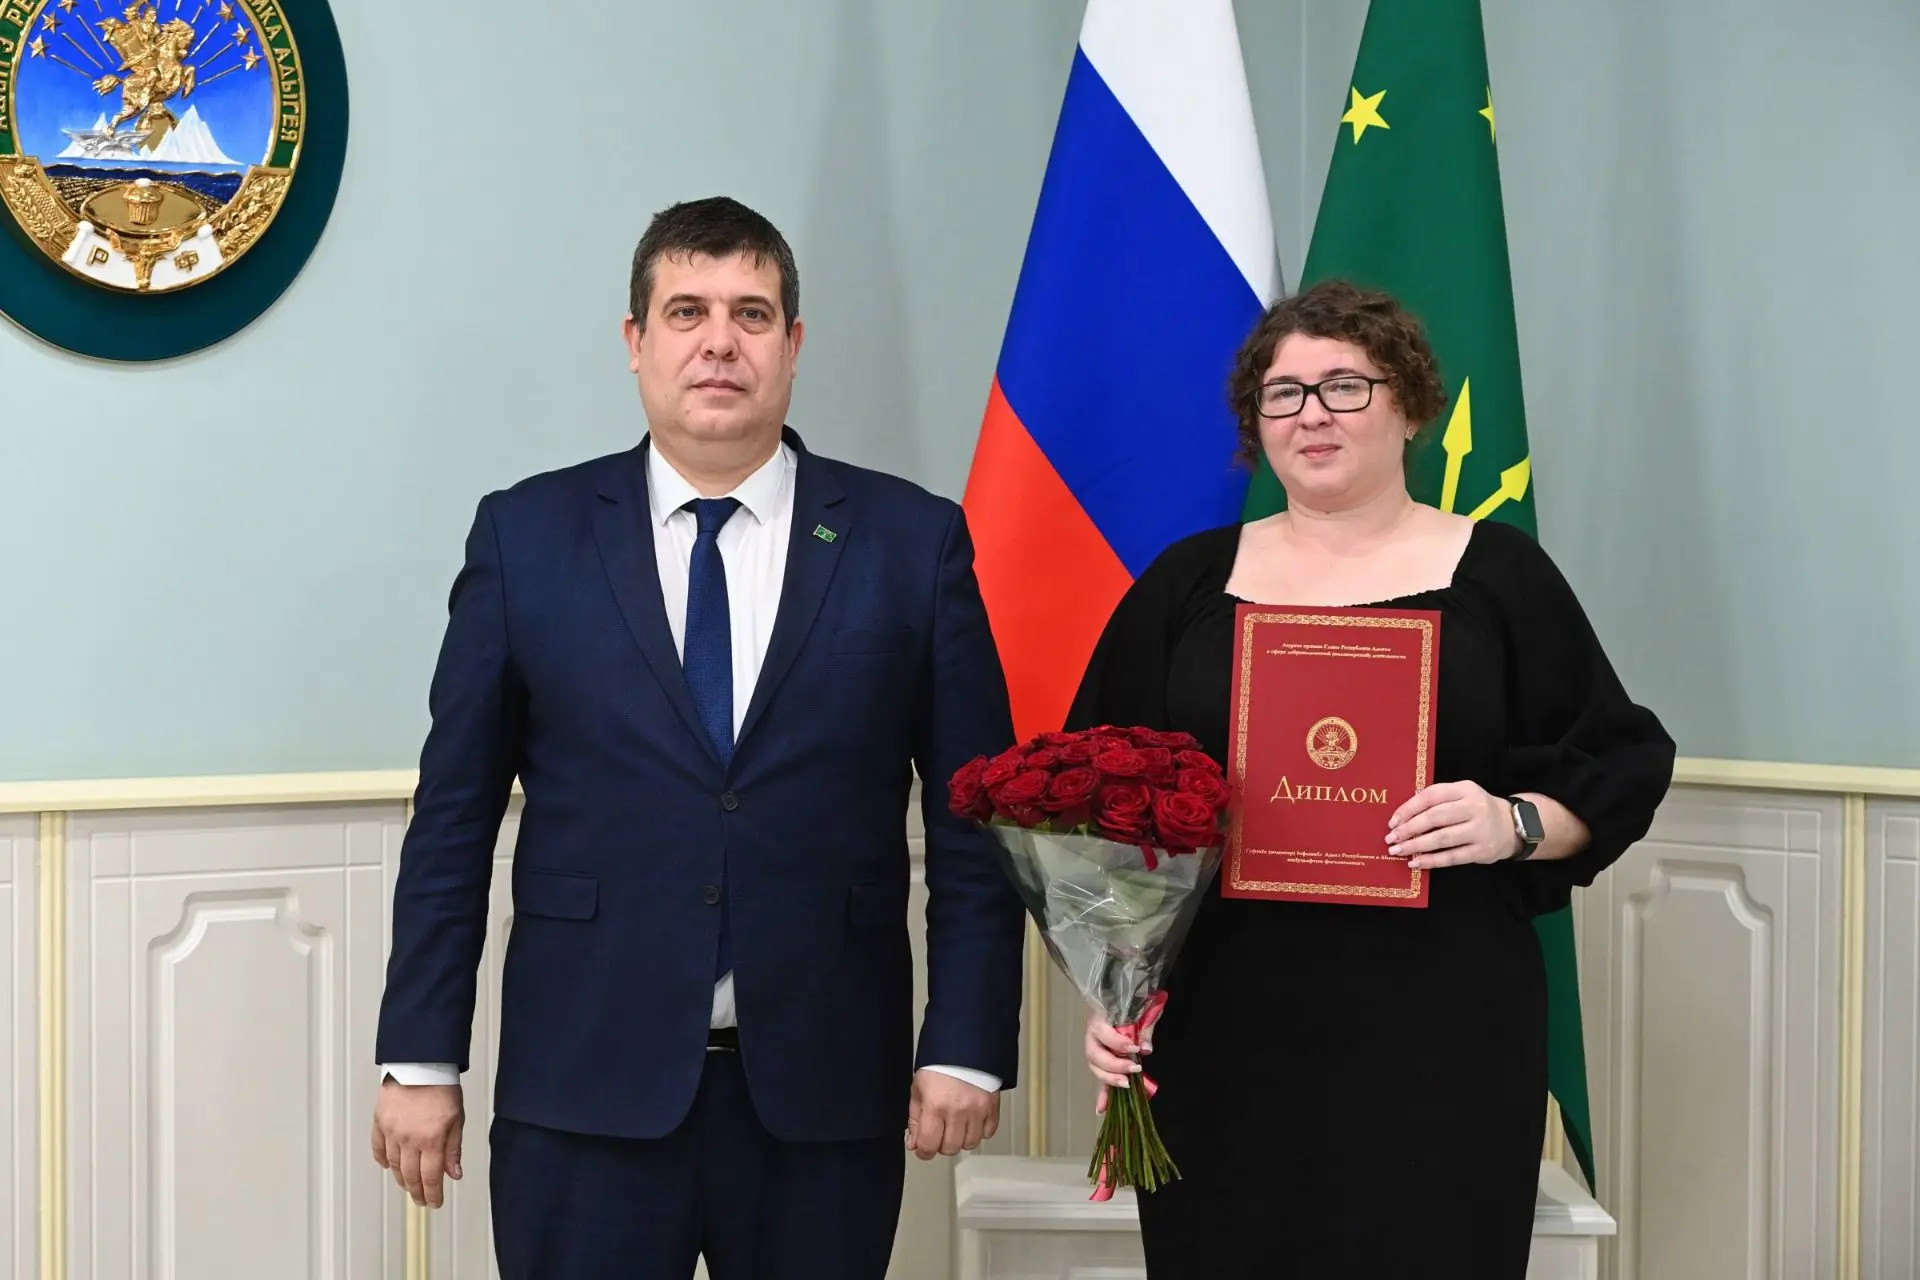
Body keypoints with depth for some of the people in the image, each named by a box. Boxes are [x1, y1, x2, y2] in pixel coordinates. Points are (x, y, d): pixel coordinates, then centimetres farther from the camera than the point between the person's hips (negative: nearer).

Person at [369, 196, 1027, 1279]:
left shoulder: (913, 541, 3)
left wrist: (968, 1045, -3)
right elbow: (455, 816, 4)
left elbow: (973, 819, 3)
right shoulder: (527, 536, 3)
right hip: (585, 1086, 0)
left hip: (826, 1092, 0)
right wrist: (421, 1057, 1)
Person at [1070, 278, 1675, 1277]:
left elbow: (1619, 765, 6)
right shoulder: (1189, 582, 10)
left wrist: (1517, 823, -14)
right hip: (1221, 1031, 1)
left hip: (1437, 1033, -1)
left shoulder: (1500, 575, 6)